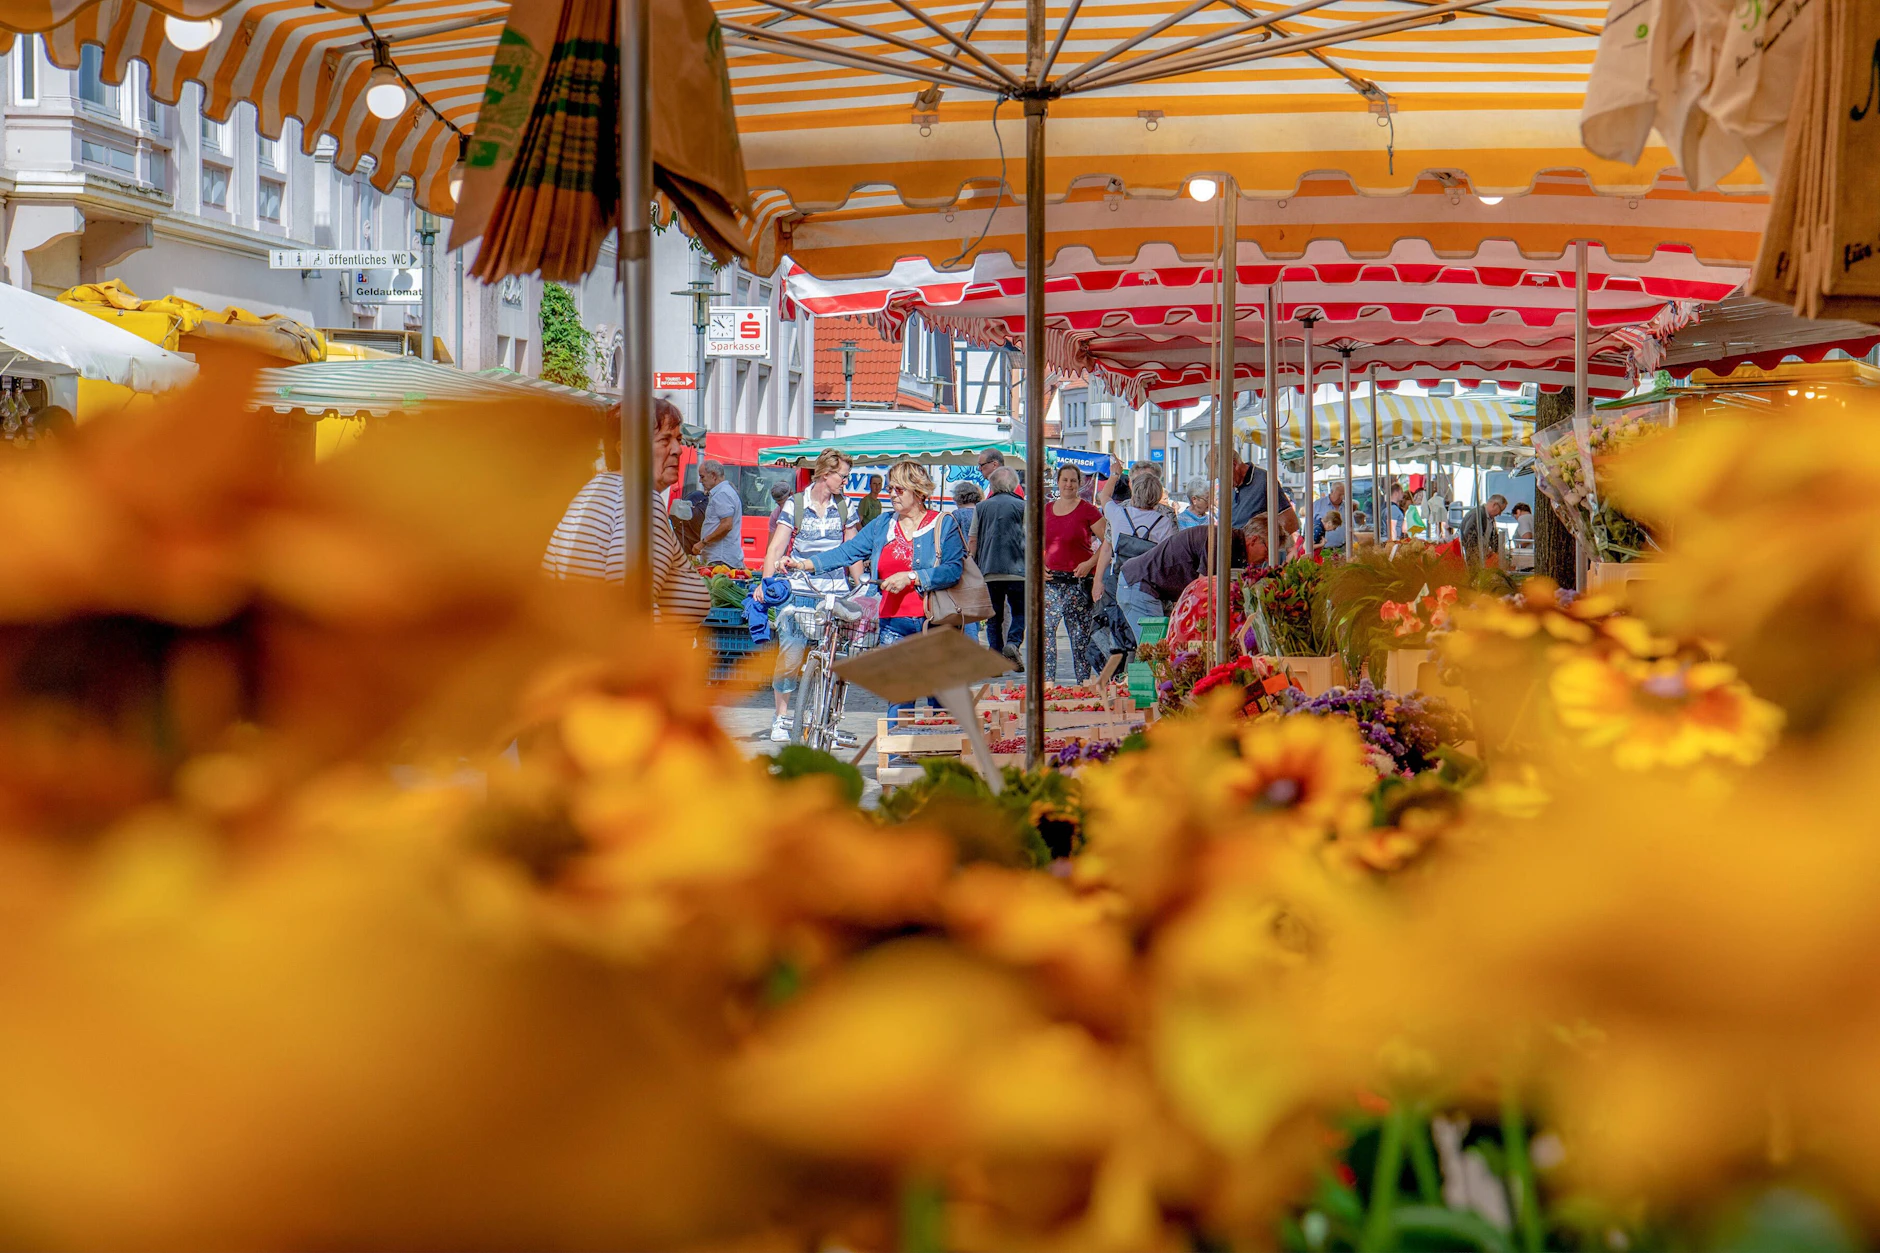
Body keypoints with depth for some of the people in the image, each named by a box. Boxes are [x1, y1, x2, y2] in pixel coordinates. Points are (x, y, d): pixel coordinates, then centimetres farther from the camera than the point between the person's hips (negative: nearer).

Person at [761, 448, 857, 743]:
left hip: (835, 593, 2)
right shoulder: (794, 505, 2)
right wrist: (766, 583, -14)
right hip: (799, 591, -2)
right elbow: (776, 547, -3)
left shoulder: (844, 507, 10)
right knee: (791, 653, -8)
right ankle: (781, 719, 6)